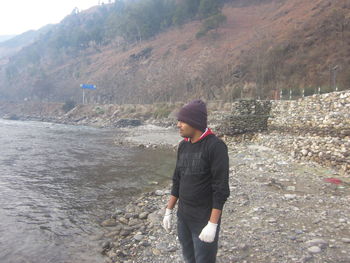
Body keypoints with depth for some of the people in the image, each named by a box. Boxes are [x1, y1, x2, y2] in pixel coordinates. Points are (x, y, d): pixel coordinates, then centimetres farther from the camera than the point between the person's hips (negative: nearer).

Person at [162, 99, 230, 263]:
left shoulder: (215, 146, -19)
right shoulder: (183, 145, 2)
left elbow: (221, 188, -20)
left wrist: (212, 224, -21)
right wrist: (168, 211, 10)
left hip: (205, 219, -6)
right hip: (183, 216, 7)